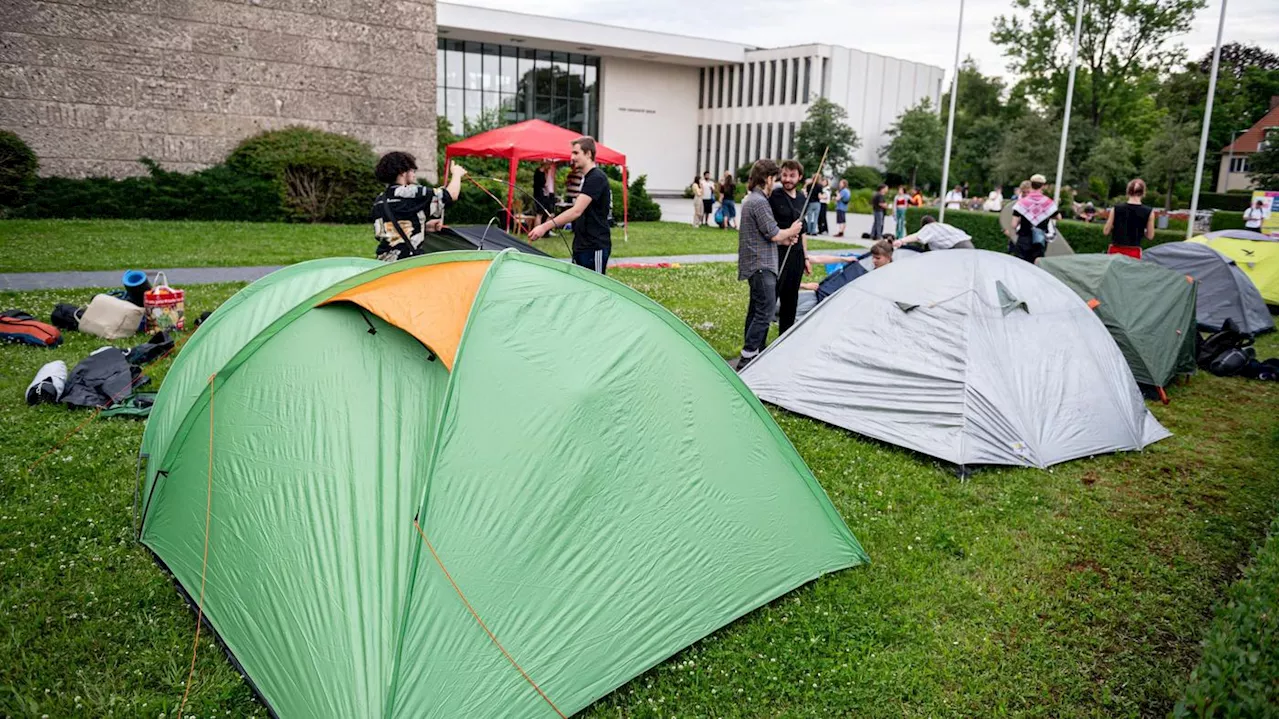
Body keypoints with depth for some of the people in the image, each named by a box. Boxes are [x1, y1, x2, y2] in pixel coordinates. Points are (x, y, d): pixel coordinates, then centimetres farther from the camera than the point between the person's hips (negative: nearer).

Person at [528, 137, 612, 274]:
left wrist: (545, 226, -27)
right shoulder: (587, 178, 18)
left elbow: (577, 211, -24)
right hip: (582, 246, 10)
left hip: (595, 247, -10)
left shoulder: (596, 178, -14)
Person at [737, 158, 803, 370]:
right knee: (765, 311, -10)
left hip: (754, 264, 11)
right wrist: (791, 231, 1)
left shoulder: (749, 199, 16)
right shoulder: (760, 201, -17)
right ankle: (748, 356, -11)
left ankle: (751, 350, 22)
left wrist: (783, 240, 15)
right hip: (761, 265, -11)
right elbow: (774, 234, -17)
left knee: (756, 309, 15)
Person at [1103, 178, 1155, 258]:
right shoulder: (1148, 212, -4)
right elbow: (1150, 236, 3)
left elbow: (1106, 231, 0)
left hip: (1115, 251, 1)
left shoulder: (1116, 209, -5)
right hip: (1134, 253, 0)